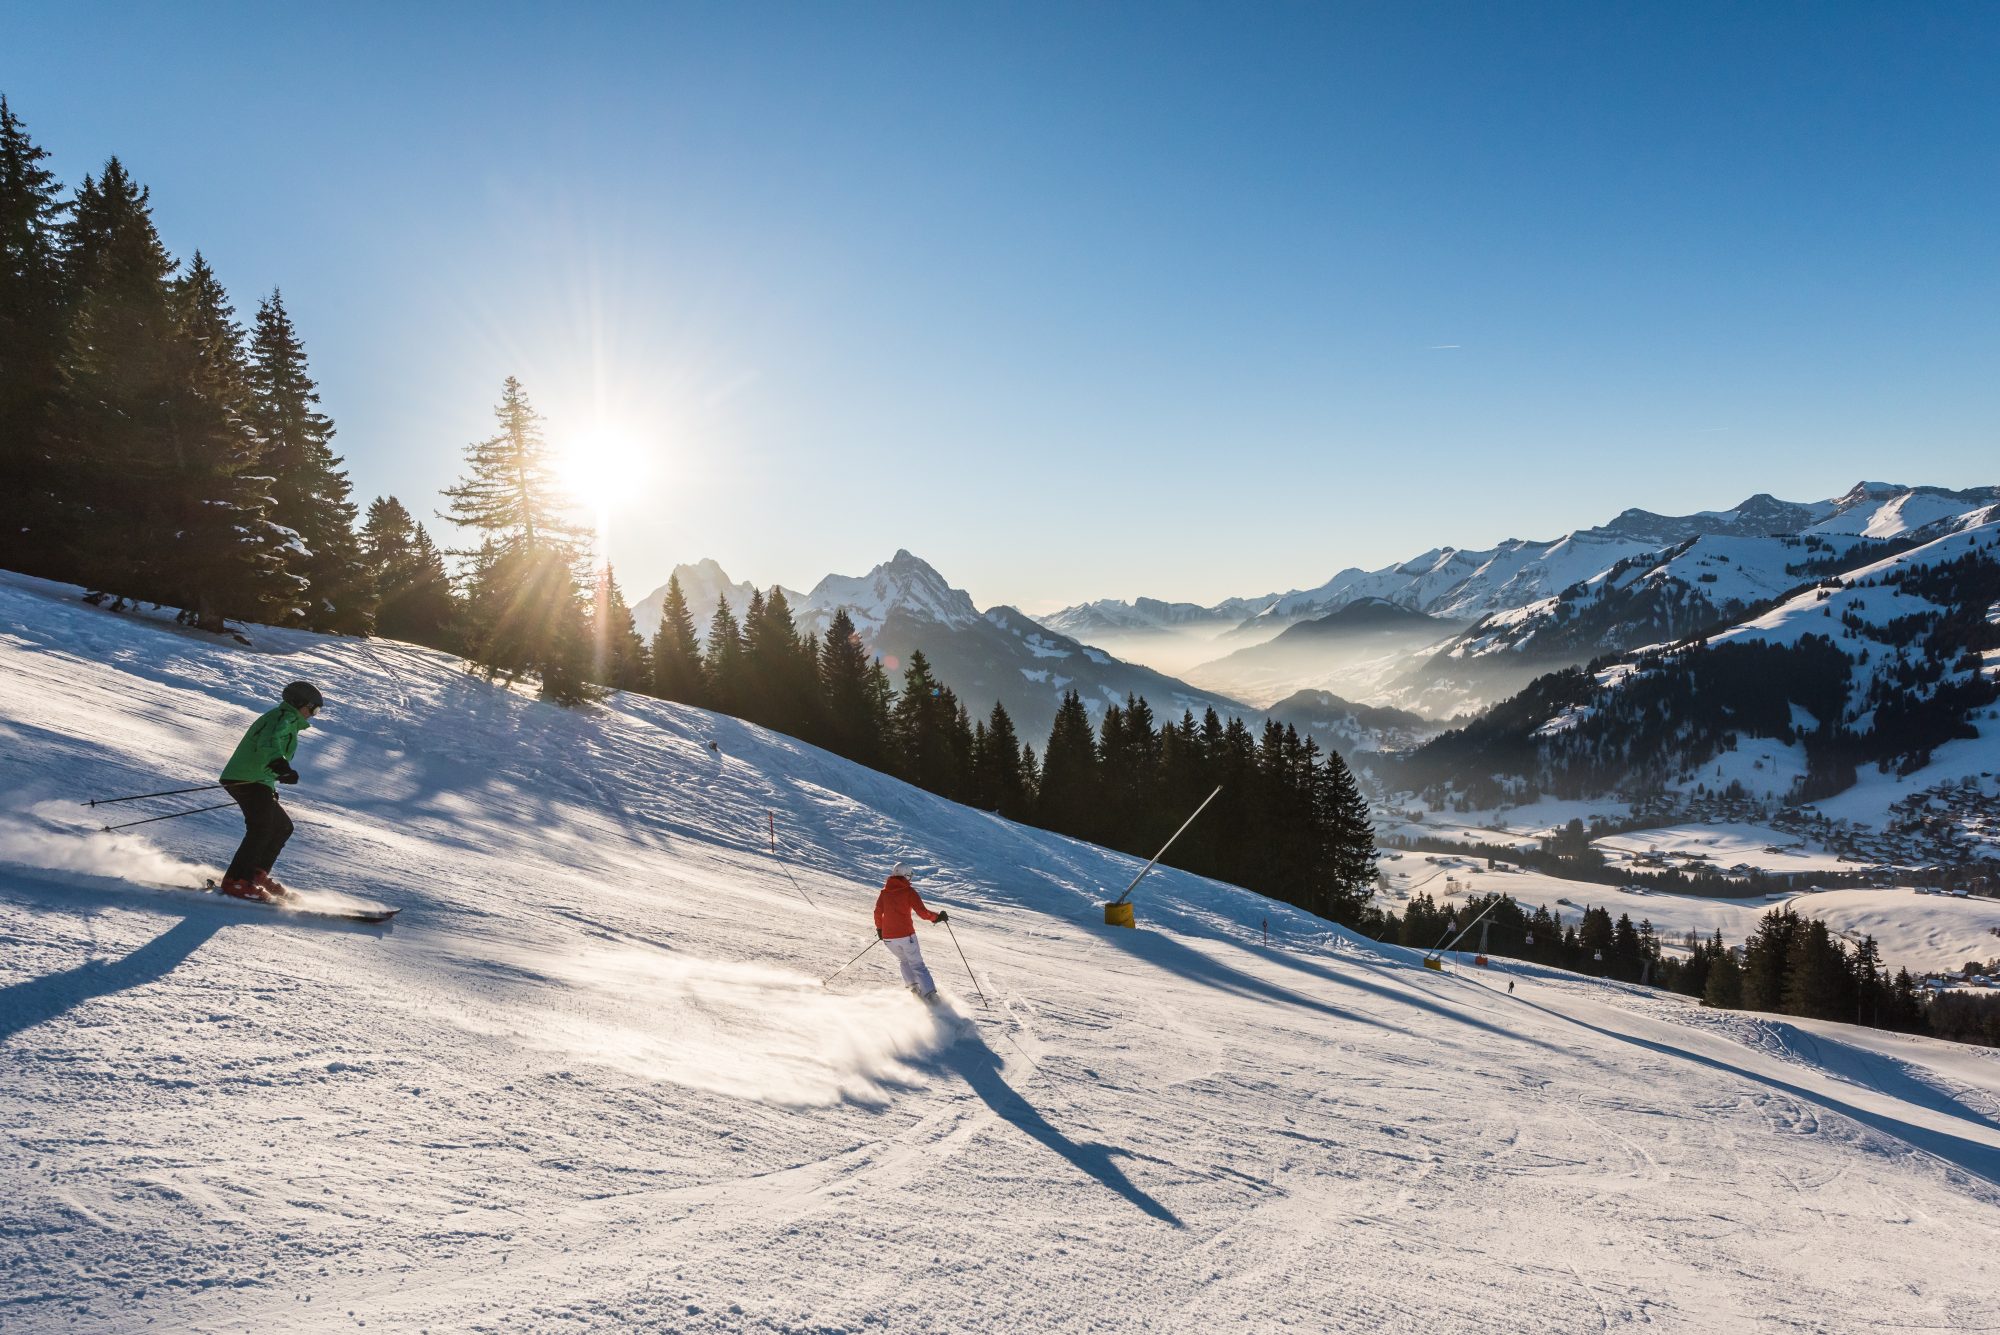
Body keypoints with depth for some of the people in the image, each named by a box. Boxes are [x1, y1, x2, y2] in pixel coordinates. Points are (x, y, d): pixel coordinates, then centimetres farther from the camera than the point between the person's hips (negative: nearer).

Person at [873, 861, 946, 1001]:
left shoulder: (884, 892, 5)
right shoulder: (909, 891, -6)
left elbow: (878, 912, 5)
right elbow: (922, 912, -13)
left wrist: (879, 929, 20)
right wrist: (937, 917, 1)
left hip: (888, 937, 4)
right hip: (906, 935, -3)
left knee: (903, 960, 27)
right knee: (917, 964, 4)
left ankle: (913, 986, 19)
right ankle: (929, 992, -8)